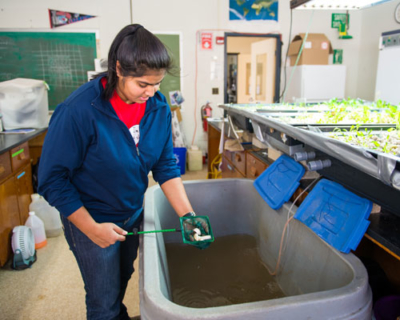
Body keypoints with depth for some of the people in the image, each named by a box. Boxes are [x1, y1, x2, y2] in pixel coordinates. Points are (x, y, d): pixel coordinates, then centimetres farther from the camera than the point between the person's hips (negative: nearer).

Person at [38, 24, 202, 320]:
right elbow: (53, 179, -20)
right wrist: (92, 229, -19)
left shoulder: (158, 106, -13)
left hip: (133, 215, 6)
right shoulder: (79, 111, -29)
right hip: (91, 220, -5)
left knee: (122, 281, 30)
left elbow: (166, 166, -6)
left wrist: (187, 214, -15)